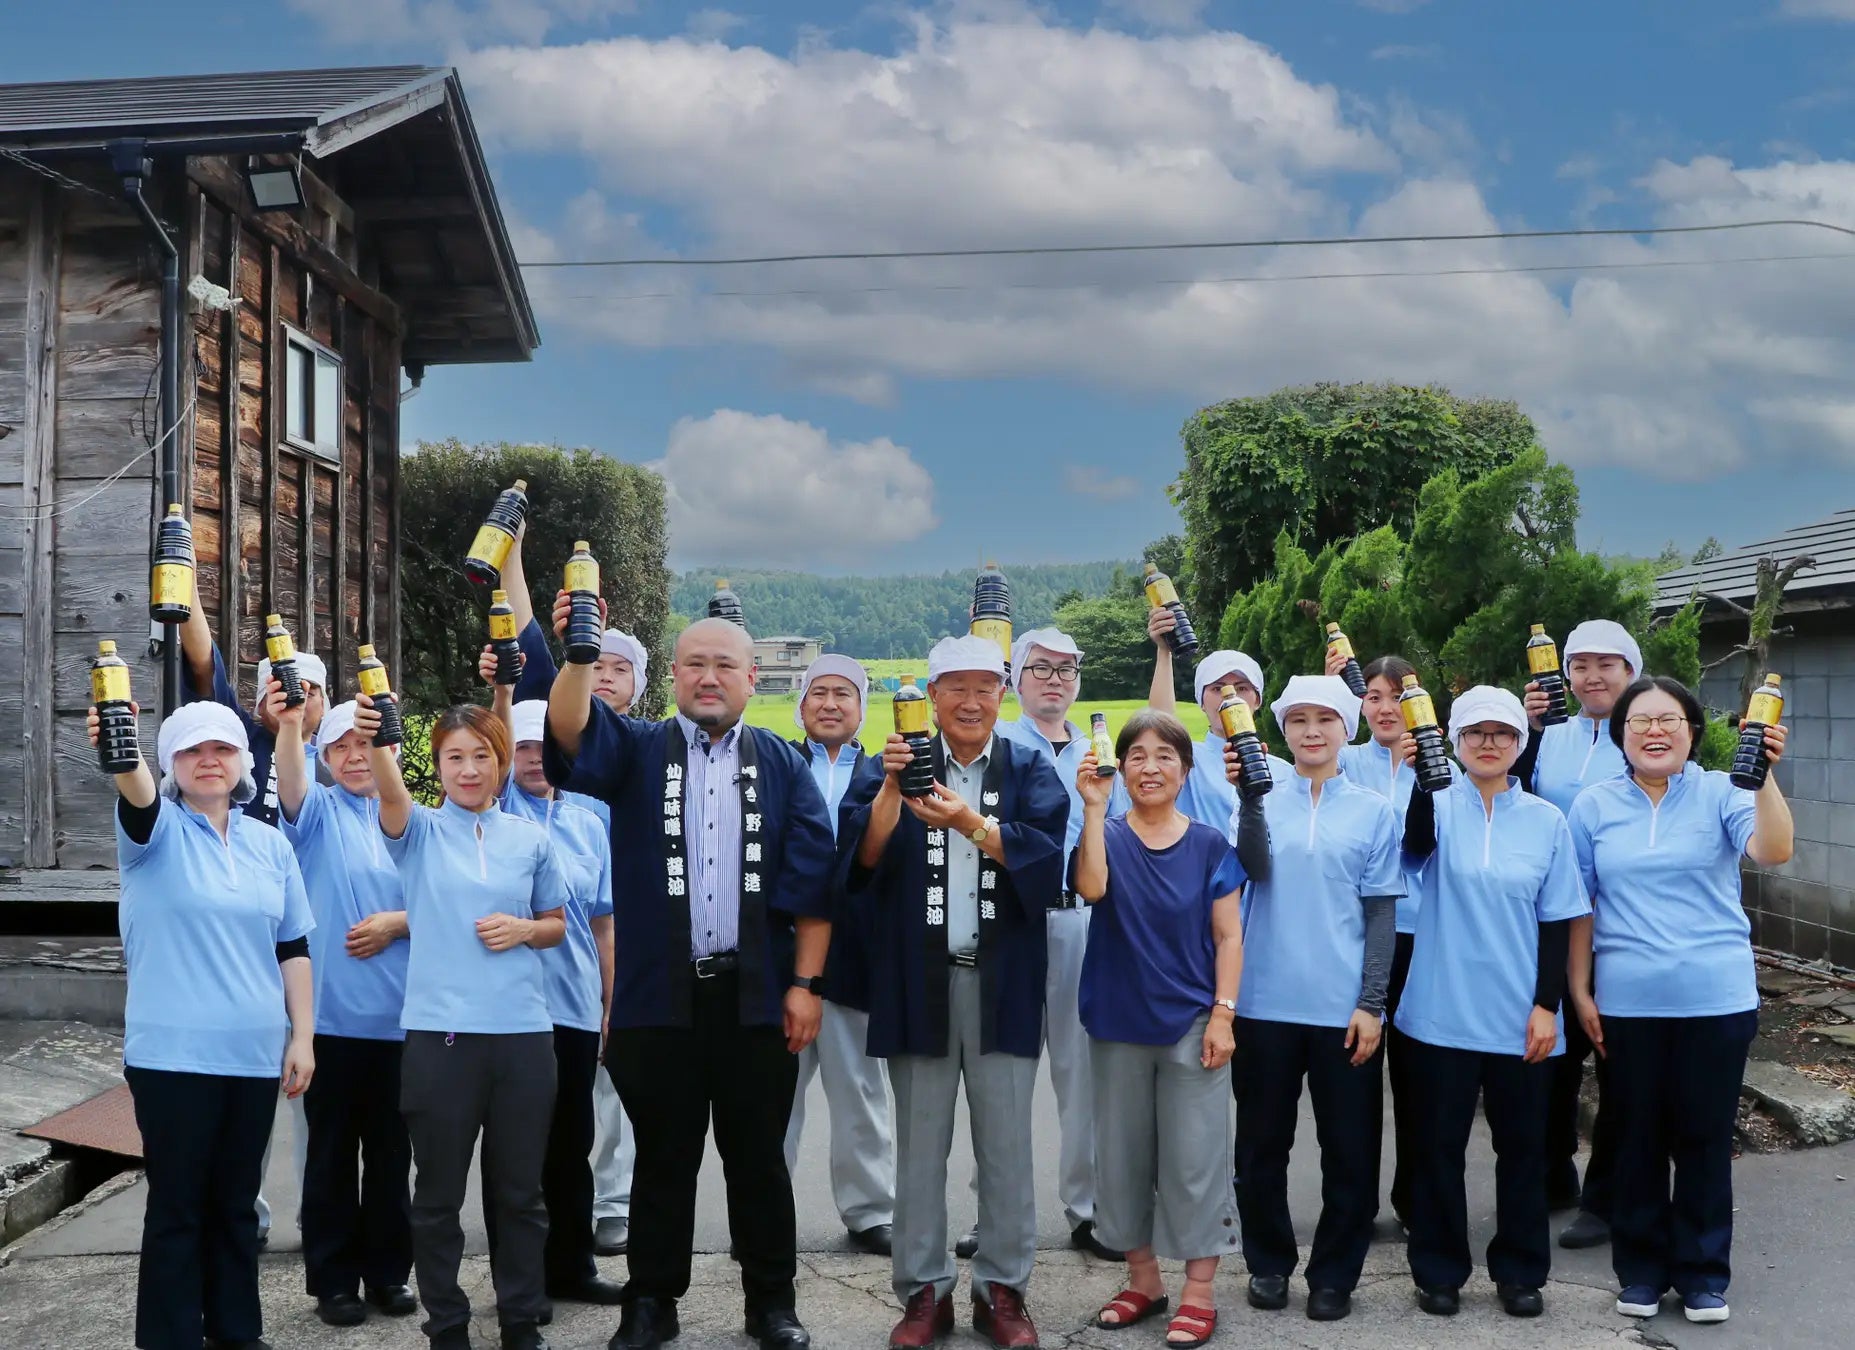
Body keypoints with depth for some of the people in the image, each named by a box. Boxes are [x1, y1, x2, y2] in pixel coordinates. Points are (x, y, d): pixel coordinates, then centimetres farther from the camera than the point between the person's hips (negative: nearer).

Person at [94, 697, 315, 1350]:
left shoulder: (270, 844, 8)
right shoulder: (157, 830, -2)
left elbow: (293, 948, 11)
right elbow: (136, 794, -27)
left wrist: (302, 1035, 5)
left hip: (254, 1053, 4)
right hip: (173, 1054, -4)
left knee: (237, 1202, 14)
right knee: (177, 1205, 1)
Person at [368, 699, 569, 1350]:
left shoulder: (531, 839, 8)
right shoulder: (420, 831, 1)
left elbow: (557, 925, 17)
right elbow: (391, 793, -22)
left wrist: (525, 930, -6)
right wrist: (376, 741, -43)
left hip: (523, 1032, 2)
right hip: (440, 1033, -2)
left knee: (520, 1190, 11)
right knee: (439, 1193, 7)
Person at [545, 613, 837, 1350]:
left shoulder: (784, 765, 5)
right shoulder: (636, 750, 4)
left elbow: (814, 882, 1)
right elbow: (571, 734, -18)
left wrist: (806, 982, -5)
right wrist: (580, 655, -35)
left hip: (757, 997, 0)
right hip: (659, 997, 0)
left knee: (758, 1158, 10)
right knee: (662, 1159, 10)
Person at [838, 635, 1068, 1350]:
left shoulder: (1030, 772, 4)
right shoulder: (893, 766, 5)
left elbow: (1046, 861, -12)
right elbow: (861, 860, -9)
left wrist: (970, 821, -26)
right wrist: (891, 788, -24)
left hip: (1003, 983, 0)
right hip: (917, 980, 0)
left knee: (1006, 1144, 6)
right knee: (919, 1144, 7)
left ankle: (1003, 1288, 18)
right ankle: (924, 1289, 18)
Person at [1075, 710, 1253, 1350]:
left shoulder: (1209, 845, 0)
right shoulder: (1108, 834, 1)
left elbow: (1228, 937, 0)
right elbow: (1091, 887, -21)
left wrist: (1223, 1015, -8)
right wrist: (1094, 806, -24)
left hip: (1191, 1024, -2)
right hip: (1118, 1022, 2)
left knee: (1193, 1158, 0)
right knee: (1123, 1155, 10)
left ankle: (1198, 1293, 9)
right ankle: (1143, 1279, 25)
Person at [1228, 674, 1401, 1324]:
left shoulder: (1373, 811, 4)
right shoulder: (1262, 800, 5)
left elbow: (1381, 911, 2)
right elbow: (1252, 869, -10)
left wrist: (1371, 1002, -5)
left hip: (1343, 1005, 0)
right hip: (1265, 1002, 0)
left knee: (1349, 1147, 5)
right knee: (1262, 1142, 9)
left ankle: (1335, 1272, 19)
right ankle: (1268, 1262, 24)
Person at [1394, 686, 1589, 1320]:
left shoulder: (1546, 820, 4)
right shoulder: (1437, 805, -1)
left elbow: (1557, 923, 4)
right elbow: (1417, 844, -25)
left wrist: (1547, 1006, -3)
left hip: (1519, 1020, 1)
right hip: (1440, 1012, -1)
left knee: (1522, 1147, 10)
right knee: (1439, 1145, 7)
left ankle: (1520, 1271, 25)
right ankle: (1439, 1270, 21)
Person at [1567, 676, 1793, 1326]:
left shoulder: (1720, 793, -1)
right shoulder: (1595, 805, 3)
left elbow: (1772, 852, -18)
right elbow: (1579, 906, 6)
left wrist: (1764, 776, -30)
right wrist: (1580, 990, 2)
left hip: (1716, 999, -1)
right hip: (1627, 1002, 1)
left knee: (1705, 1136, 7)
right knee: (1638, 1136, 10)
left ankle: (1703, 1273, 21)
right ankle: (1641, 1270, 24)